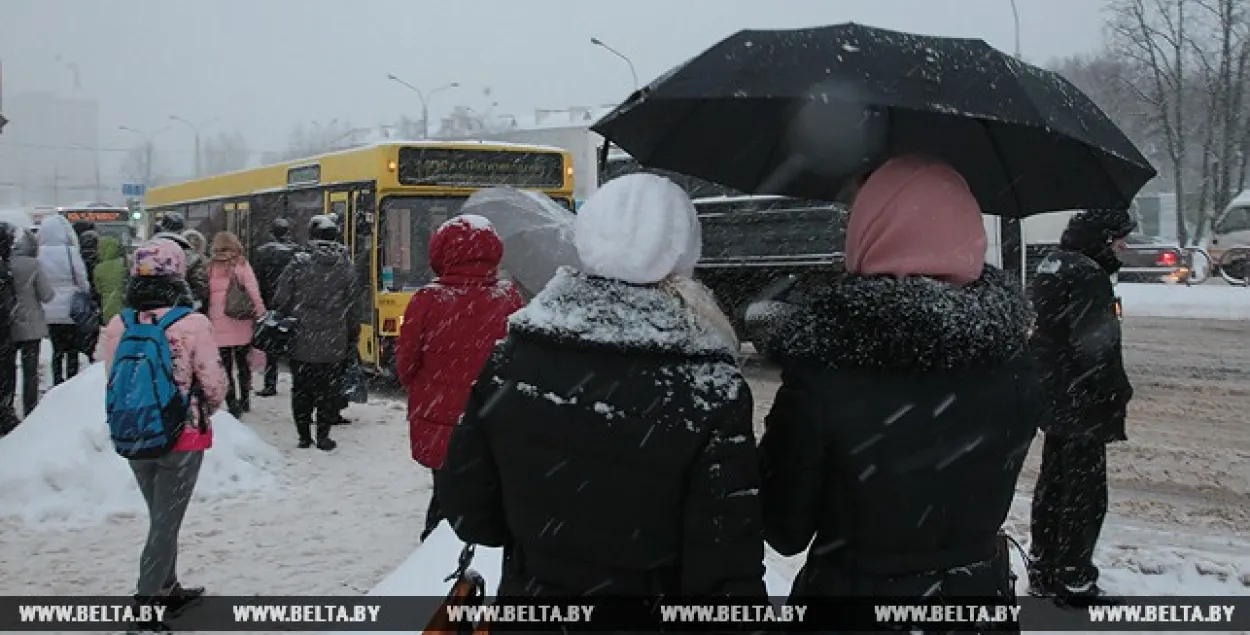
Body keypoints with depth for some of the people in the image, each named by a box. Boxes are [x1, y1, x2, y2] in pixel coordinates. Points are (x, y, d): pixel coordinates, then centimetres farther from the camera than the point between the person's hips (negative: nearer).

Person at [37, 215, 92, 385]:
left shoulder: (39, 253, -7)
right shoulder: (70, 251, -15)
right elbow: (82, 279, -8)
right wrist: (86, 291, 10)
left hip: (49, 312, 3)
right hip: (71, 309, -3)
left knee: (57, 350, 14)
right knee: (72, 352, 8)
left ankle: (57, 383, 16)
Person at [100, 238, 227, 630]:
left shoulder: (116, 327, -7)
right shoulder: (193, 325, -19)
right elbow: (214, 384, -12)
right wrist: (202, 411, 9)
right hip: (183, 439, -4)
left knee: (161, 517, 23)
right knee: (166, 523, 6)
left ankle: (169, 590, 37)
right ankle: (147, 605, 6)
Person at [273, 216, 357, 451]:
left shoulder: (299, 263, -9)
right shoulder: (345, 266, -2)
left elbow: (281, 300, -7)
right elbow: (351, 307, 4)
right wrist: (350, 338, 14)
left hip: (301, 342, -1)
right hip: (333, 343, 1)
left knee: (301, 389, 11)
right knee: (328, 390, 9)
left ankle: (304, 435, 14)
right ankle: (323, 436, 10)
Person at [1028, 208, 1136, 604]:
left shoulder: (1051, 266, 11)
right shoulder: (1087, 275, -20)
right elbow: (1098, 348, -23)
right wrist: (1118, 394, -11)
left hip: (1053, 401, 10)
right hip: (1082, 406, -10)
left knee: (1052, 485, 17)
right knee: (1085, 494, 0)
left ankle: (1043, 572, 27)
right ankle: (1075, 582, 8)